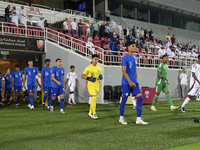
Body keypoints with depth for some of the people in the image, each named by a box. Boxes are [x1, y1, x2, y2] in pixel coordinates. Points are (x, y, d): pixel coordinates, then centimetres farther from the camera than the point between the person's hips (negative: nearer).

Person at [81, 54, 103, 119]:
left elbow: (101, 75, 21)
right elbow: (82, 76, -2)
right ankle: (94, 114, -14)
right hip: (91, 85, -6)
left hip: (97, 85, 6)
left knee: (94, 99, 12)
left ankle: (90, 113, 26)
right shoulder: (88, 68, -6)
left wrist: (101, 77, -3)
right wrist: (89, 78, -16)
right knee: (94, 98, -19)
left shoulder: (99, 68, 10)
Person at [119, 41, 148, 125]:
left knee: (140, 98, -4)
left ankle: (138, 119, -1)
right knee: (124, 100, 2)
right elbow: (124, 72, -16)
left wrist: (135, 81, 17)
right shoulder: (125, 58, -10)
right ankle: (121, 118, 19)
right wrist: (130, 82, -23)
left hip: (134, 82, 7)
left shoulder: (135, 58, 14)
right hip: (126, 83, -7)